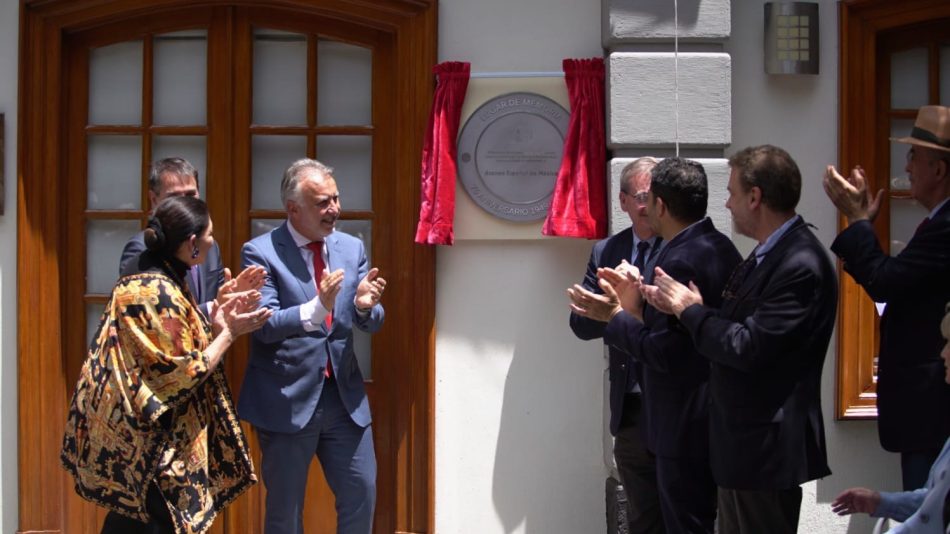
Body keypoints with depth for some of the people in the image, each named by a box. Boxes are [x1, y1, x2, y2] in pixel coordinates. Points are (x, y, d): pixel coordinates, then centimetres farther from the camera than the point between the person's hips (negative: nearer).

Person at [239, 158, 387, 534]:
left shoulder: (352, 248, 6)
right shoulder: (261, 252, -9)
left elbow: (371, 323, 6)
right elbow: (265, 325, -17)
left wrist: (364, 306, -18)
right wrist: (317, 307, -33)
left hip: (344, 395, 4)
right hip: (287, 400, -4)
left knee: (362, 496, 7)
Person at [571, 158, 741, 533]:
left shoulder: (679, 261, -22)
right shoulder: (721, 247, 7)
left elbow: (665, 352, -23)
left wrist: (615, 316, -11)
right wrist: (636, 305, 3)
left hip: (686, 427, -10)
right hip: (720, 418, 10)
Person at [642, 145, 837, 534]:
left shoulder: (800, 265, -22)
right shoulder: (769, 254, 10)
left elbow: (748, 348, -25)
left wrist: (691, 311, -12)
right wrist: (679, 307, -2)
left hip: (766, 447, -10)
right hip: (741, 440, 10)